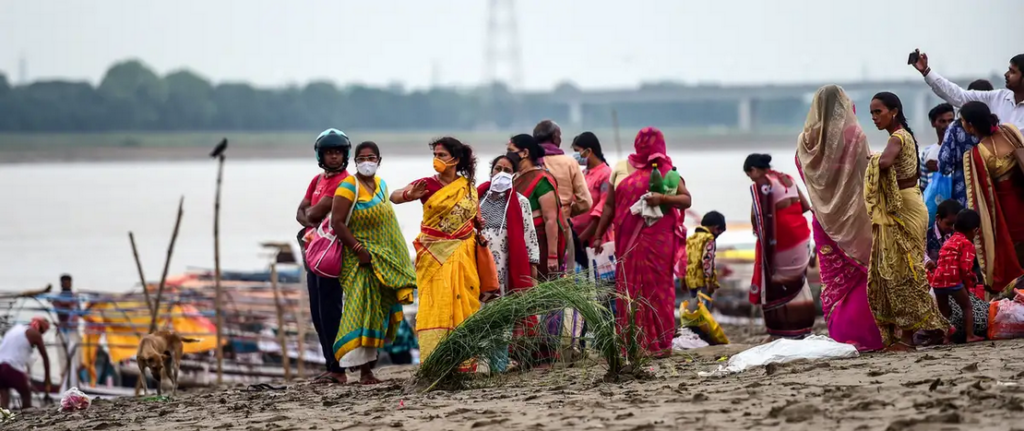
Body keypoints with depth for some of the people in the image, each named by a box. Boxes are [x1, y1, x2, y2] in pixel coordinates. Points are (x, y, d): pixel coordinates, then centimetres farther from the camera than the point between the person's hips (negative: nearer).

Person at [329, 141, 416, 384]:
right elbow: (337, 222, -16)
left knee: (378, 311, 7)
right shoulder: (349, 187, -10)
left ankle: (369, 363, 11)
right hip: (361, 259, -8)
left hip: (383, 260, 8)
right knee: (363, 310, -12)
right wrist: (359, 250, -21)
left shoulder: (381, 185, 13)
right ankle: (364, 370, -14)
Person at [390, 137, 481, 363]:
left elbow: (477, 218, 19)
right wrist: (409, 195, -38)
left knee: (463, 303, 0)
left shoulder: (468, 187, 8)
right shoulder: (427, 184, -1)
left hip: (461, 255, 2)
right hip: (434, 256, -2)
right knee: (435, 305, -10)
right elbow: (394, 196, -16)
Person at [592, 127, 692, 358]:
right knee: (628, 287, 1)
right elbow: (609, 205, 17)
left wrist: (663, 198, -17)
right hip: (627, 240, 4)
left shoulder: (666, 170, 5)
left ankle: (659, 343, -1)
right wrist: (598, 235, 13)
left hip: (656, 238, -4)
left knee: (656, 286, -4)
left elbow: (686, 200, -1)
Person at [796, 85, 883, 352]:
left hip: (823, 217, 4)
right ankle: (861, 336, -3)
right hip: (853, 216, -4)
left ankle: (838, 335, 7)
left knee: (832, 277, 9)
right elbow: (868, 172, -8)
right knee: (860, 274, 1)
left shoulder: (806, 139, 0)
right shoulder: (854, 134, -10)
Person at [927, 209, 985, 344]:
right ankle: (970, 335, 5)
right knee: (967, 306, 9)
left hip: (937, 279, 7)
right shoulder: (967, 243, -1)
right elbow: (965, 267, -11)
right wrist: (970, 281, 5)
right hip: (953, 279, -7)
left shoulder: (949, 241, 24)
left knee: (943, 310, 17)